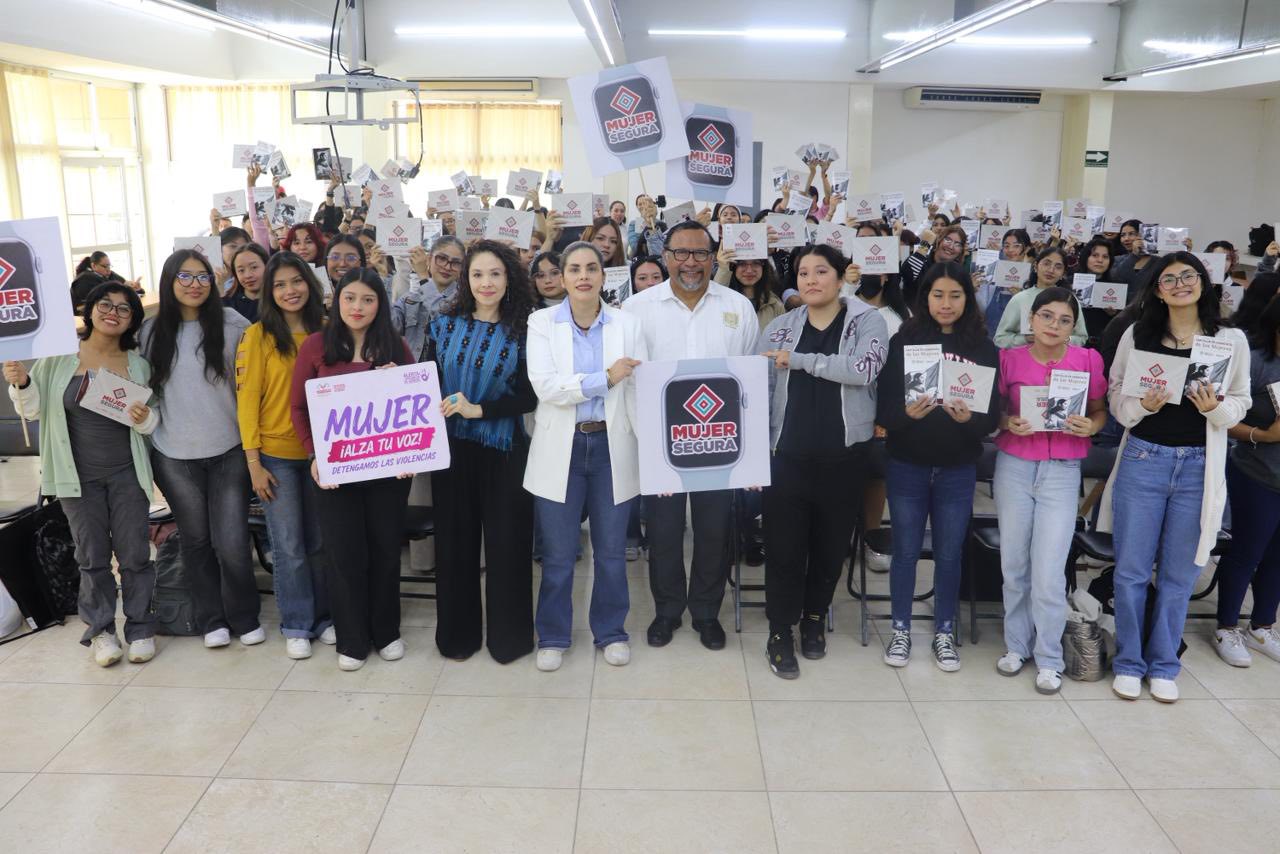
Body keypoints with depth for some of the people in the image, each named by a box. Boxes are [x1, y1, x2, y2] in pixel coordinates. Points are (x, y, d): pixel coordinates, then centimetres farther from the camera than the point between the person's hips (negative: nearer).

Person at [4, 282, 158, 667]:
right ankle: (101, 630, 22)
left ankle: (140, 627, 18)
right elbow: (35, 409, 3)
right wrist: (21, 384, -16)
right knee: (92, 556, 9)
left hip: (126, 475, 1)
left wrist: (144, 418, -14)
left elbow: (153, 421, 8)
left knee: (134, 554, 5)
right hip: (79, 476, -1)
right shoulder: (60, 357, -3)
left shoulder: (138, 365, 2)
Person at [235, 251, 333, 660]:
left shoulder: (325, 331, 4)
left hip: (319, 452, 3)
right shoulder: (258, 336, -6)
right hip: (276, 455, -3)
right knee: (288, 546, 5)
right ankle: (296, 626, 19)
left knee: (320, 542, 12)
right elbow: (247, 399, -7)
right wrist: (253, 463, -9)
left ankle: (324, 616, 27)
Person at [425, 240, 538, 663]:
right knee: (455, 541, 10)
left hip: (504, 449, -2)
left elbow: (530, 397, -7)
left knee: (507, 541, 5)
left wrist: (479, 409, -17)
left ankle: (507, 635, 22)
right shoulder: (444, 326, 3)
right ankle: (458, 632, 27)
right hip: (451, 448, 2)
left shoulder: (523, 331, -3)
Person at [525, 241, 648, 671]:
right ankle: (553, 636, 26)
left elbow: (640, 392, -2)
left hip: (612, 446, 1)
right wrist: (605, 378, -16)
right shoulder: (542, 322, -1)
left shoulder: (627, 324, 2)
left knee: (612, 550, 12)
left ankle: (611, 631, 30)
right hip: (561, 448, -1)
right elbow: (544, 385, -14)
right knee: (557, 553, 8)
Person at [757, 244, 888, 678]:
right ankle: (780, 631, 17)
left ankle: (814, 618, 34)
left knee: (831, 544, 13)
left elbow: (863, 368, -21)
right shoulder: (779, 327, 5)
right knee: (783, 546, 2)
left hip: (843, 456, 0)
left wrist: (799, 359, -19)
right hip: (788, 454, 1)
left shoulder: (868, 321, -2)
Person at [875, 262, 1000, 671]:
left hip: (958, 469, 1)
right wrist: (906, 413, -28)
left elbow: (993, 414, -4)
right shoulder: (903, 341, -4)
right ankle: (901, 630, 25)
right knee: (906, 550, 10)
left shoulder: (983, 349, -1)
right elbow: (882, 406, -8)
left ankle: (944, 632, 27)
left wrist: (969, 418, -25)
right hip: (906, 465, -1)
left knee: (949, 553, 10)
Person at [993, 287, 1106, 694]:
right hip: (1014, 466, 1)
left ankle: (1049, 658, 13)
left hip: (1062, 472, -1)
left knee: (1049, 571, -4)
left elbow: (1100, 410, 7)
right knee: (1013, 563, 8)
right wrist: (1008, 424, -14)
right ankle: (1016, 645, 26)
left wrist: (1090, 426, -14)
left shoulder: (1088, 359, -2)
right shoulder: (1009, 358, -1)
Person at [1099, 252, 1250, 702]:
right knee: (1131, 571, 6)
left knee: (1178, 574, 10)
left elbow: (1240, 403, 7)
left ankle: (1163, 665, 26)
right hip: (1143, 460, 0)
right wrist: (1144, 404, -17)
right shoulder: (1137, 335, 0)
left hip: (1199, 467, 1)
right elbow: (1116, 396, 3)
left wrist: (1214, 408, -13)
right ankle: (1129, 662, 22)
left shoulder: (1231, 340, 2)